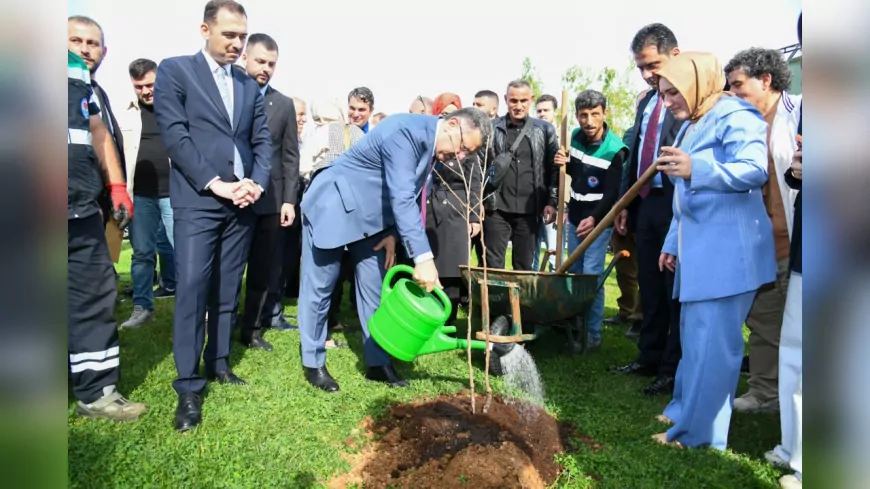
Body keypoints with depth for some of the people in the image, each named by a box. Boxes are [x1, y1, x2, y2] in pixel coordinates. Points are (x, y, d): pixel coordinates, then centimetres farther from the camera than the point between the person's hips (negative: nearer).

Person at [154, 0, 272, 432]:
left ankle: (218, 364, 22)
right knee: (192, 289, -7)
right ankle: (188, 386, 1)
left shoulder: (249, 85, 16)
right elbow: (174, 135, -8)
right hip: (197, 200, -5)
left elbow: (262, 140, 12)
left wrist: (257, 182, -6)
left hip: (241, 202, 5)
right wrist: (214, 184, -14)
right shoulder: (175, 70, 2)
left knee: (228, 289, 9)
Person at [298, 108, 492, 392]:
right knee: (319, 289, 2)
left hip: (370, 215, 8)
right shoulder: (406, 131, -29)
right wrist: (423, 257, -41)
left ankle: (378, 363, 16)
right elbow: (401, 197, -37)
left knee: (375, 290, 6)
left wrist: (392, 232, -4)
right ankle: (313, 364, 17)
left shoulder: (434, 145, -1)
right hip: (333, 206, -8)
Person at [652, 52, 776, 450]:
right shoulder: (690, 127, 20)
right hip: (698, 249, 10)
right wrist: (672, 244, 21)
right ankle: (686, 412, 26)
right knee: (694, 336, 14)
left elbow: (755, 171, -23)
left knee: (711, 340, -5)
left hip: (727, 250, -9)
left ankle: (698, 430, 4)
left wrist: (695, 169, -36)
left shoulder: (735, 116, -8)